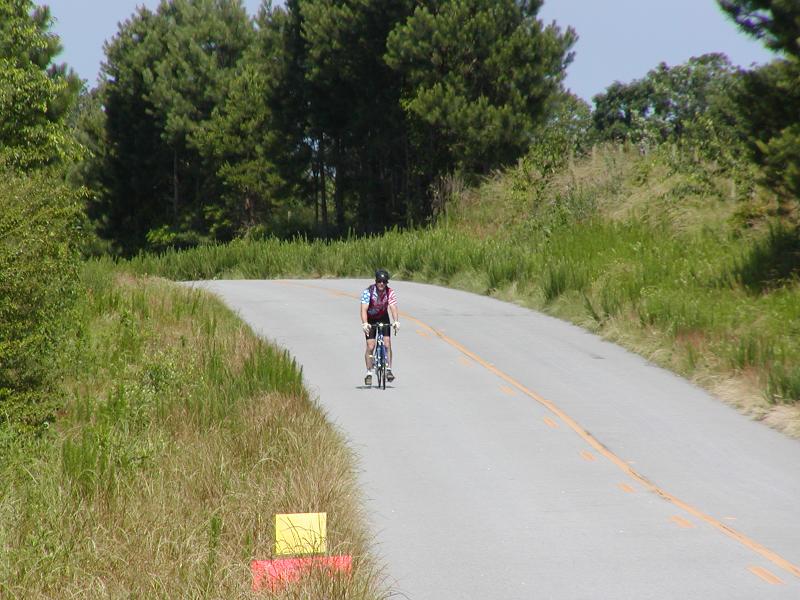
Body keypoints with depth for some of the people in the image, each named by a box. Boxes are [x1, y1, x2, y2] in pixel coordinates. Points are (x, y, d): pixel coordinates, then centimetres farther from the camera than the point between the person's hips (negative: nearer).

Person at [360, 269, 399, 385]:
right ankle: (369, 373, 0)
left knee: (387, 344, -10)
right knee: (370, 346, -9)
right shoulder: (368, 292, -26)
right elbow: (364, 309, -34)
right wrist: (364, 323, -49)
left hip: (383, 318, 2)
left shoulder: (390, 292, -20)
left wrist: (396, 322, -46)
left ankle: (388, 370, -2)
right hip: (370, 320, -2)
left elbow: (393, 308, -29)